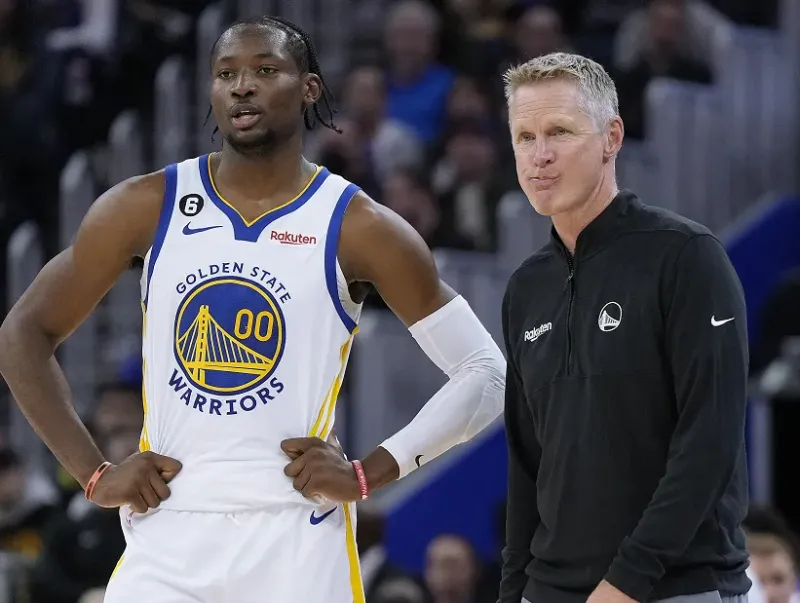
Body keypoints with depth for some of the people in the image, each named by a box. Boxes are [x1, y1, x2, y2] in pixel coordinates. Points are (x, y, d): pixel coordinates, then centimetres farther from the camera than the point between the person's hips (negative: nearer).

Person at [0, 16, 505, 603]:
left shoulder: (358, 227, -1)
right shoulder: (147, 207, 5)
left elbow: (486, 372, 1)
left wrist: (370, 473, -8)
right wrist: (93, 473, 3)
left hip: (298, 548, -1)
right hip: (167, 537, 2)